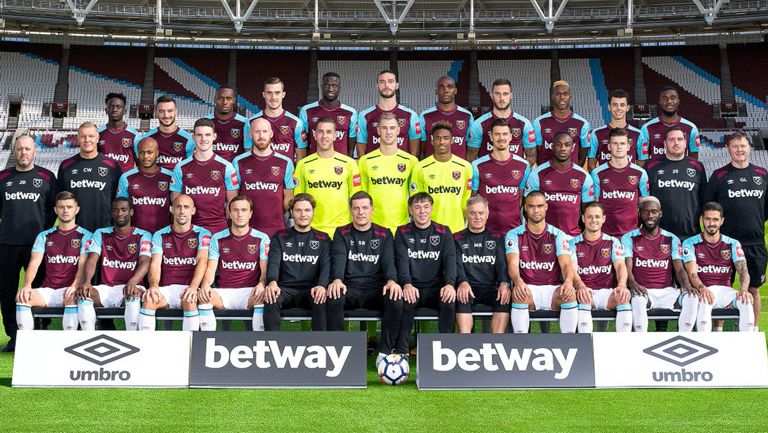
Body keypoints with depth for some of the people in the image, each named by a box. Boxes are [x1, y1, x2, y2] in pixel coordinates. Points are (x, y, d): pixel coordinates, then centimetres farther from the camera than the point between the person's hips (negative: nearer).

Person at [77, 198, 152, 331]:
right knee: (83, 295, -28)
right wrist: (86, 281, -25)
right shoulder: (101, 234, 11)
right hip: (106, 288, 3)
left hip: (130, 287, -2)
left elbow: (145, 262, -12)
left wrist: (132, 282, -34)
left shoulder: (143, 236, 3)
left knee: (134, 295, -37)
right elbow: (92, 260, -1)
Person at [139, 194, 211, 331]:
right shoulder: (160, 235, 14)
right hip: (166, 289, 2)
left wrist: (193, 287, -28)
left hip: (189, 290, -2)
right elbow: (155, 264, 2)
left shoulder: (202, 234, 7)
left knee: (190, 300, -35)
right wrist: (154, 286, -21)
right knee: (148, 299, -29)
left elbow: (202, 261, -9)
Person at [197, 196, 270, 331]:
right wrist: (205, 285, -17)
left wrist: (262, 284, -22)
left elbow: (265, 269, 1)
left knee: (263, 296, -35)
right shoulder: (217, 239, 13)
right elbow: (211, 268, 6)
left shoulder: (262, 238, 8)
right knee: (202, 296, -29)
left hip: (250, 292, -2)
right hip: (223, 292, 2)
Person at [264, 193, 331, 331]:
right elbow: (273, 263, 0)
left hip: (311, 290, 0)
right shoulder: (280, 237, 15)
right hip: (285, 289, 1)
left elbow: (326, 266, 1)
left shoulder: (323, 239, 15)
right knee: (270, 299, -32)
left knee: (322, 300, -34)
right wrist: (272, 282, -24)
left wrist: (322, 285, -23)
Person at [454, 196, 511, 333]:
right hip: (468, 287, -1)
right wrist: (463, 282, -23)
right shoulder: (458, 239, 14)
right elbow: (457, 265, 0)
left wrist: (504, 284, -17)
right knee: (461, 298, -34)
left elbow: (502, 265, 6)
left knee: (505, 297, -30)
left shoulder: (496, 239, 18)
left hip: (491, 288, 1)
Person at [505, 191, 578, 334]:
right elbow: (513, 264, -9)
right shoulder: (514, 235, 6)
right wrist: (518, 281, -33)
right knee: (519, 293, -35)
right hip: (526, 288, -1)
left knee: (570, 293, -30)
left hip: (552, 288, 1)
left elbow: (566, 264, -3)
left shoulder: (558, 235, 9)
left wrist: (568, 281, -28)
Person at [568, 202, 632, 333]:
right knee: (583, 297, -35)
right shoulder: (574, 243, 9)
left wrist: (621, 285, -27)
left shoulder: (613, 242, 12)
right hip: (585, 292, -1)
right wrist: (581, 287, -30)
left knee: (624, 296, -31)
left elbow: (620, 265, -4)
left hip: (607, 292, 1)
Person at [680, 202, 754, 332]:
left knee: (746, 301, -29)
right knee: (705, 301, -38)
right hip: (701, 291, -3)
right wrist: (702, 288, -32)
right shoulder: (690, 243, 3)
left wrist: (743, 289, -25)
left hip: (724, 290, 3)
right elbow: (692, 273, -9)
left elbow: (743, 270, -2)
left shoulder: (732, 244, 11)